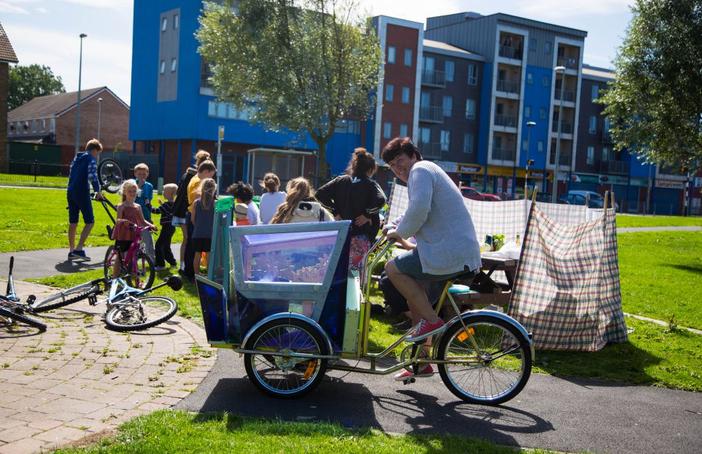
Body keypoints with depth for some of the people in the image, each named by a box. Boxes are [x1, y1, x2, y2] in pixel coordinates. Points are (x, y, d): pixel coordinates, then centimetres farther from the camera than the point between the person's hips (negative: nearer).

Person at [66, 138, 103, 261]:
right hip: (82, 193, -8)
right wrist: (98, 191, -9)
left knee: (73, 222, 11)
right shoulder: (91, 159, -5)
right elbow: (92, 176, -17)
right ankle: (78, 249, -11)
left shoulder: (76, 158, 20)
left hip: (70, 192, 8)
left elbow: (71, 175, 22)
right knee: (90, 222, -3)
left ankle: (71, 251, 14)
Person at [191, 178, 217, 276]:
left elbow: (193, 219, 4)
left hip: (198, 234, 2)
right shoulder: (215, 203, -8)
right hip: (210, 234, -2)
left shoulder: (196, 202, -2)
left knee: (197, 255, 9)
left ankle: (196, 275, 14)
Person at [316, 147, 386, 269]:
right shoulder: (370, 184, -5)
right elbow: (380, 200, -24)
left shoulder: (340, 181, 5)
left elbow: (319, 194, -1)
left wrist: (335, 211, 1)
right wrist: (368, 215, -11)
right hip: (362, 236, -4)